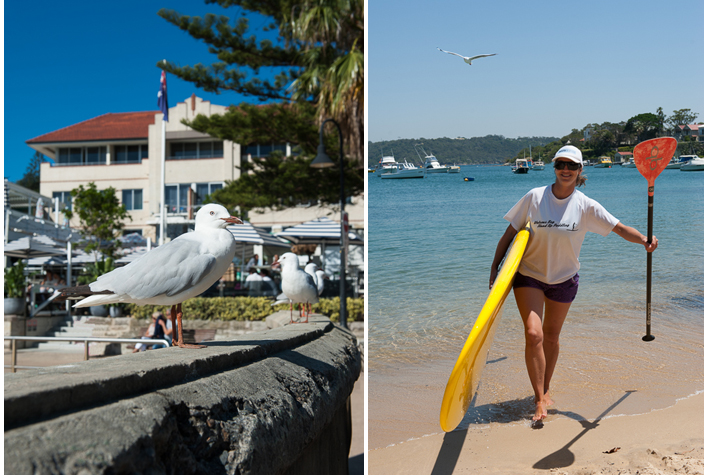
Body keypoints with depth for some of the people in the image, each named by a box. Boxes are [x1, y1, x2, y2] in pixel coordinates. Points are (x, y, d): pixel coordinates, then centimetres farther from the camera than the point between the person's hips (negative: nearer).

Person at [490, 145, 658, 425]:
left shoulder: (586, 206, -8)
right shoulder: (535, 197, -10)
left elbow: (620, 228, -11)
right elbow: (510, 233, -4)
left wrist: (644, 241, -31)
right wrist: (495, 268, -6)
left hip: (564, 279, 2)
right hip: (529, 275, -1)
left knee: (551, 337, 12)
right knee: (533, 334, -15)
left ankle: (545, 390, 33)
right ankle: (540, 401, -6)